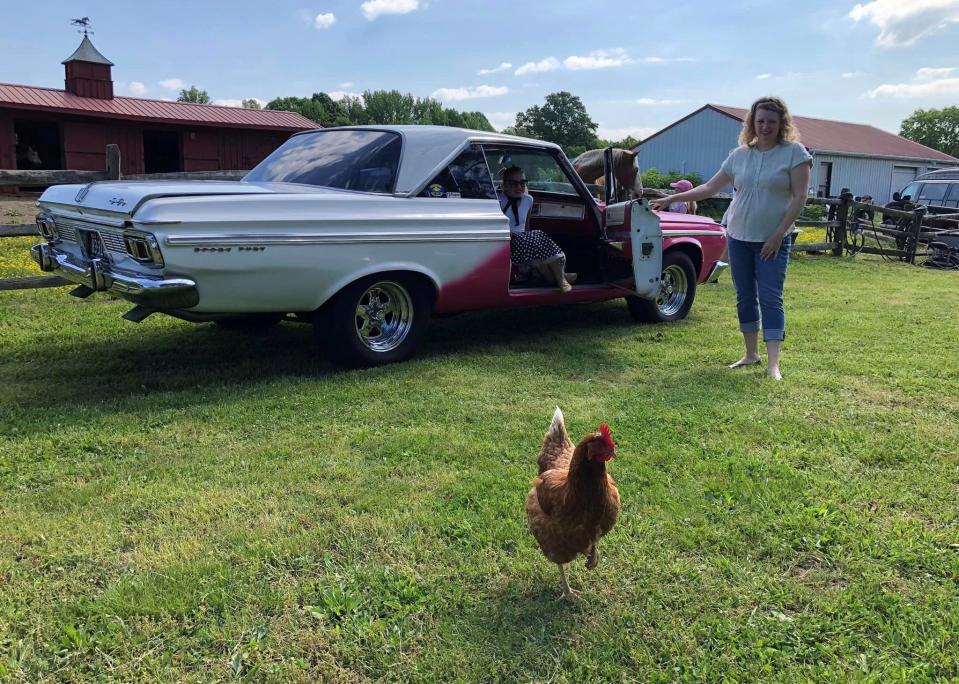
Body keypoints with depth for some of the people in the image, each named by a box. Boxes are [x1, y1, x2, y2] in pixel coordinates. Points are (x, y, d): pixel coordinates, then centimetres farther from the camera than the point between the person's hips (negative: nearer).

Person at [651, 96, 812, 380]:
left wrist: (778, 235, -14)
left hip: (773, 240, -4)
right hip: (738, 237, 4)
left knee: (770, 298, -9)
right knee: (745, 297, 10)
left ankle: (773, 364, -9)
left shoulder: (794, 152, -5)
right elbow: (709, 188, 10)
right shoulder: (739, 154, 6)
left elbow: (799, 198, -8)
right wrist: (672, 199, 3)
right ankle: (751, 354, 22)